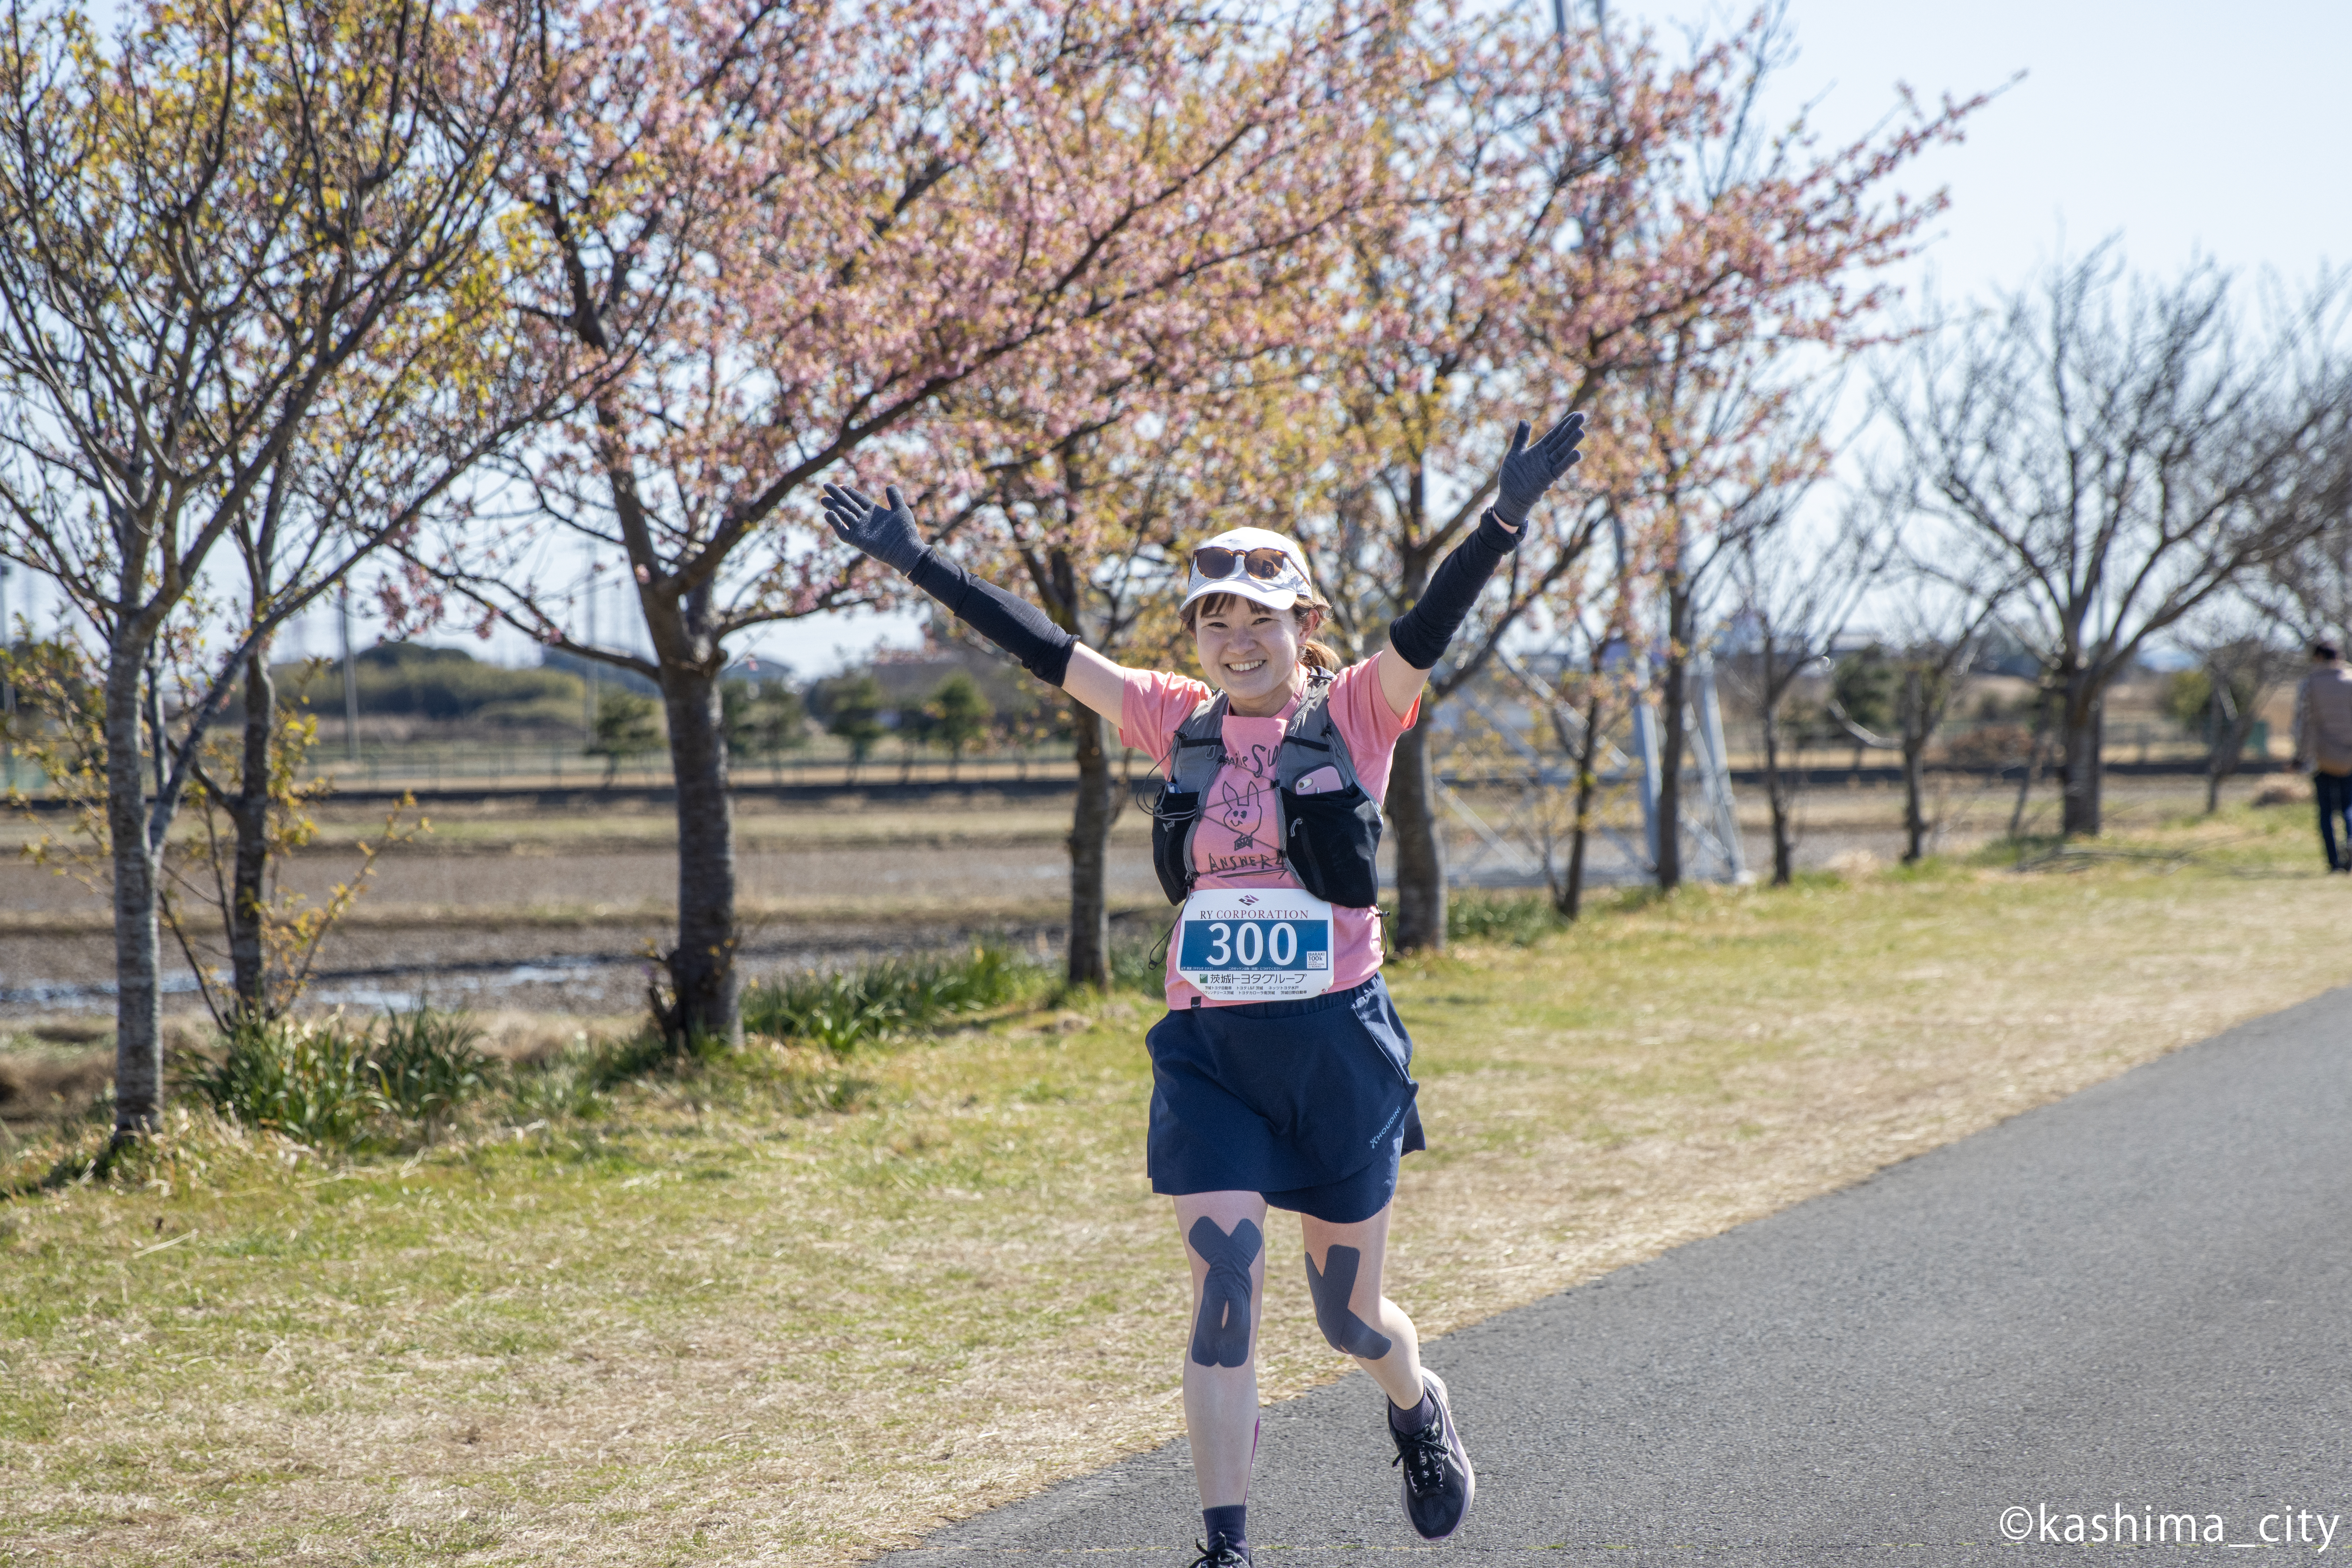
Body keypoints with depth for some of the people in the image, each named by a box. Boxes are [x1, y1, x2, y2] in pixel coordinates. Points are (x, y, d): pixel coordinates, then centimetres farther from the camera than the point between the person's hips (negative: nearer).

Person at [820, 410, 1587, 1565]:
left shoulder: (1359, 711, -3)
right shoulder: (1178, 720, 6)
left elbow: (1430, 626, -18)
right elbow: (1044, 651, 7)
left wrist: (1506, 518, -35)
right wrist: (915, 564, 6)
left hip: (1336, 1043, -2)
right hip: (1207, 1049, 2)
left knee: (1350, 1318, 10)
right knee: (1224, 1289, -9)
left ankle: (1418, 1411, 45)